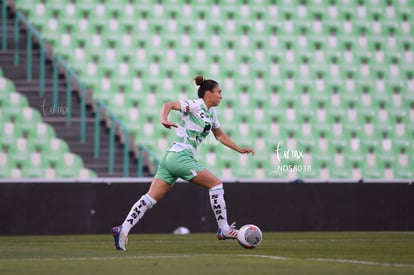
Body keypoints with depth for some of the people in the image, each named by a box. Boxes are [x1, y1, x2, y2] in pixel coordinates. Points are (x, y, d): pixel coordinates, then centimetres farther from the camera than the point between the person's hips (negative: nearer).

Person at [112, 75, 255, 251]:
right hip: (180, 156, -9)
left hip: (170, 157, 9)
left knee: (151, 198, 0)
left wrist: (239, 149, 29)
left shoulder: (211, 113, 20)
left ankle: (123, 229, -9)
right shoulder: (196, 105, -7)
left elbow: (220, 136, 34)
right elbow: (169, 105, -15)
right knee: (216, 183, -4)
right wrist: (164, 120, -34)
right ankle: (223, 229, 0)